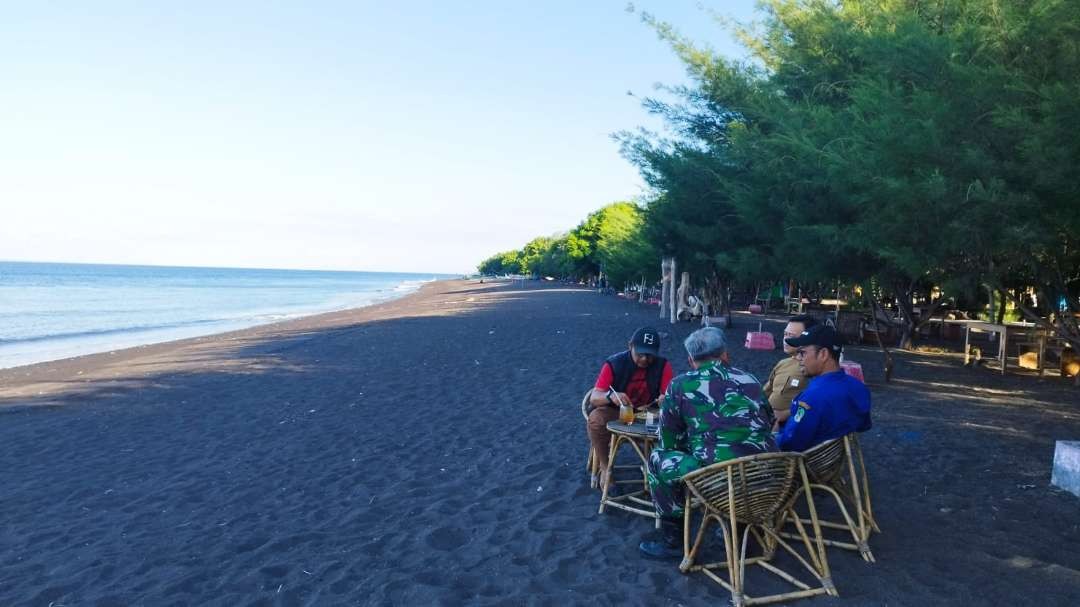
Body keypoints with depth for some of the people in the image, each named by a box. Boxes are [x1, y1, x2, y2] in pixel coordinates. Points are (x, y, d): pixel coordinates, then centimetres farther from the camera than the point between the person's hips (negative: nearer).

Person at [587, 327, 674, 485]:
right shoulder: (614, 363, -18)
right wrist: (610, 396, -45)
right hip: (615, 412, -1)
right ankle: (605, 468, -12)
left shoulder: (663, 365, -11)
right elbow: (594, 398, -22)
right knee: (596, 418, -33)